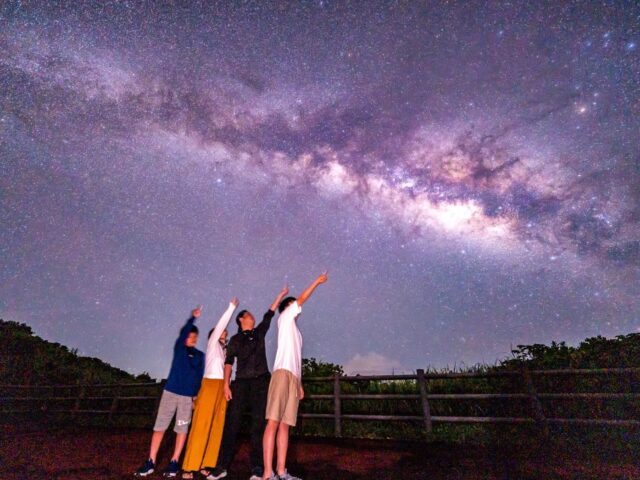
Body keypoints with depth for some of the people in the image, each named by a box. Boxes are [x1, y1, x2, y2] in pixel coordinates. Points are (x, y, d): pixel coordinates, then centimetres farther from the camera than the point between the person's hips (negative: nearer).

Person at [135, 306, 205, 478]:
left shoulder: (200, 355, 6)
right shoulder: (179, 348, 1)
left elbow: (199, 377, 7)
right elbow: (183, 332, -19)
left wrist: (196, 395, -1)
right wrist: (192, 318, -34)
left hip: (188, 396, 1)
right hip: (170, 392, -1)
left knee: (182, 429, 5)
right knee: (159, 426, 3)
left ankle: (174, 462, 17)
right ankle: (151, 462, 15)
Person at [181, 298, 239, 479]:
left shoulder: (222, 348, 22)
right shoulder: (212, 342, 4)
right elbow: (221, 323, -4)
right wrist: (232, 307, -2)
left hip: (221, 388, 7)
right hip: (210, 385, -7)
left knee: (216, 428, 3)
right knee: (201, 427, -6)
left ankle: (207, 464, 7)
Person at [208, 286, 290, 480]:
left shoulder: (259, 333, 15)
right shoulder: (235, 339, 9)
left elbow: (269, 314, 12)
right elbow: (229, 362, 3)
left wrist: (280, 295, 10)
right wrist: (226, 384, -8)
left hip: (261, 380, 1)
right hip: (241, 382, -1)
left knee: (258, 423, -2)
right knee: (232, 422, -3)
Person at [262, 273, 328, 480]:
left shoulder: (296, 330, 29)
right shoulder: (284, 318, 9)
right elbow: (301, 299, 0)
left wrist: (299, 383, 20)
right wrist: (318, 281, 7)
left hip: (293, 377, 8)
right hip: (282, 373, -8)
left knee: (285, 424, 5)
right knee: (273, 422, -10)